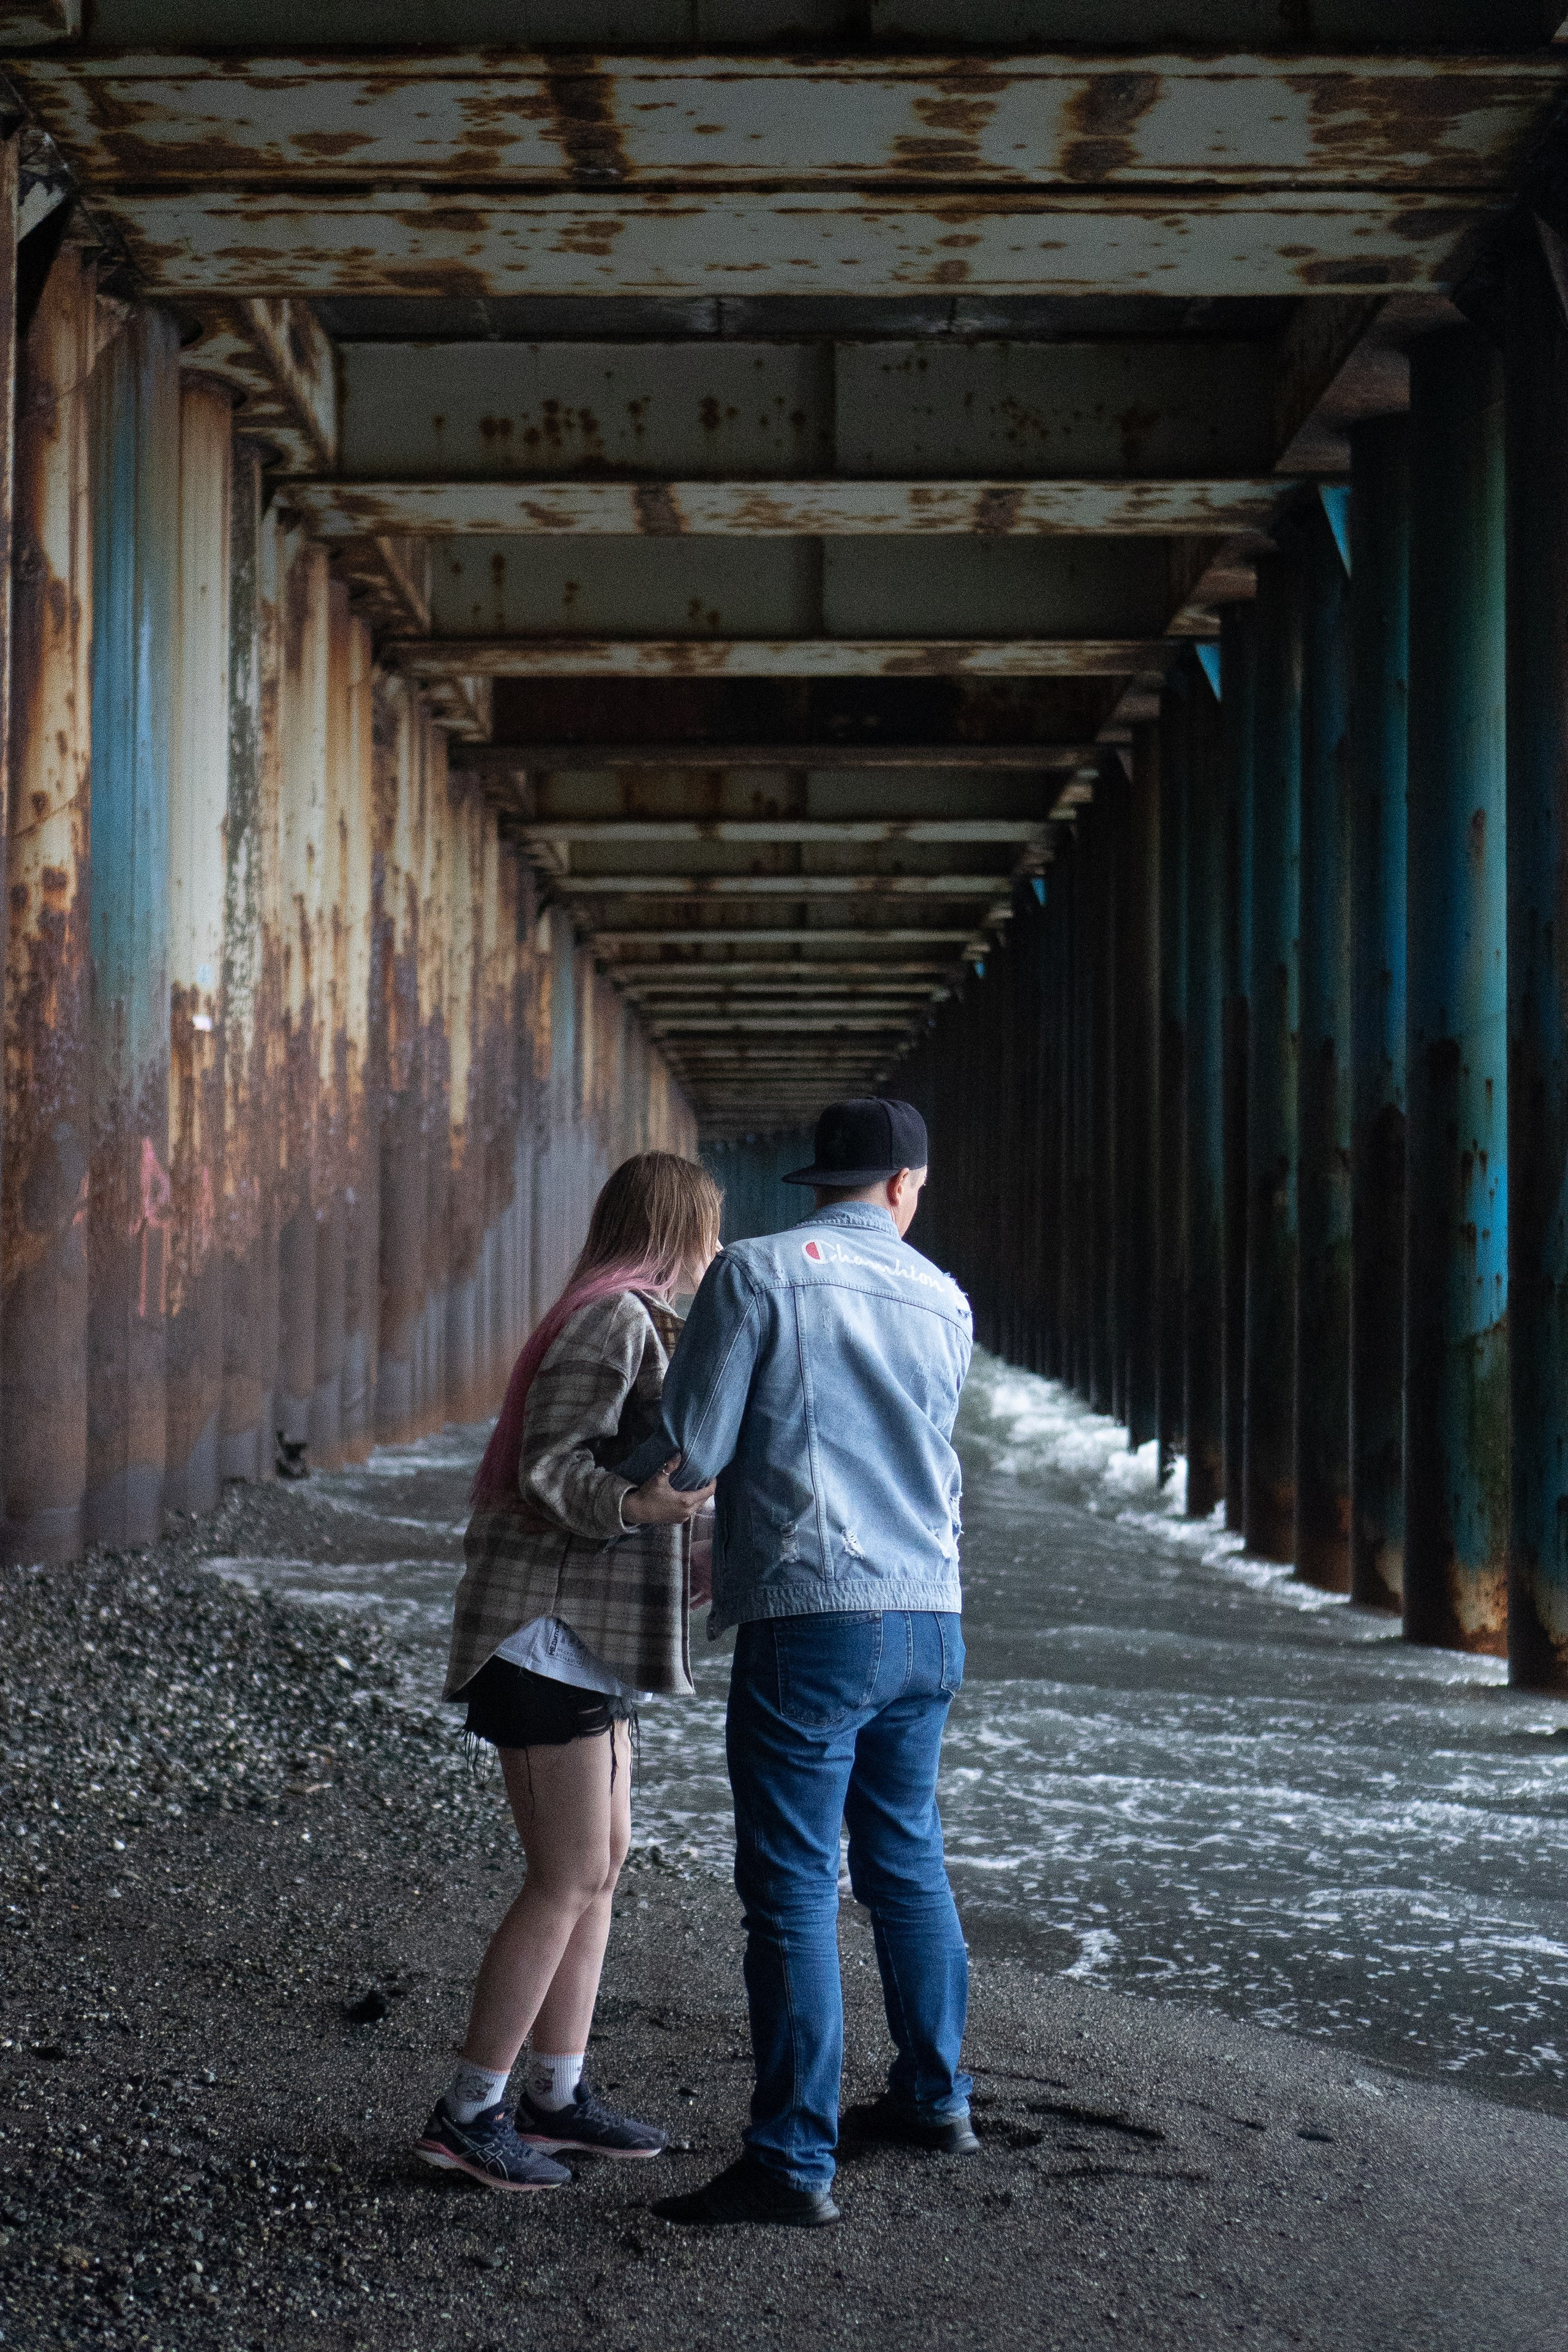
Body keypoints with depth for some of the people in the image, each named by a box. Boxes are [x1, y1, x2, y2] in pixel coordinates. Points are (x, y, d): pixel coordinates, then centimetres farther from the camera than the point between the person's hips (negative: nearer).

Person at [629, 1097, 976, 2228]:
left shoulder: (758, 1273, -7)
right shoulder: (945, 1302, 10)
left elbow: (689, 1454, -9)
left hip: (809, 1619, -6)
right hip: (928, 1615, 6)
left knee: (795, 1888, -3)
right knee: (908, 1857, 21)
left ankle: (794, 2162, -3)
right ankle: (934, 2095, 34)